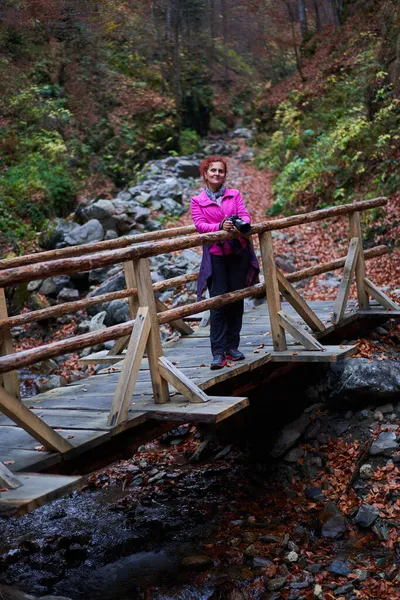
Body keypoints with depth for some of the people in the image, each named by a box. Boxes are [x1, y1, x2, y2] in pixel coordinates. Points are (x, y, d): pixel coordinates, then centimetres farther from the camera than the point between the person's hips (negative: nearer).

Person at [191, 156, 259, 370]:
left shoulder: (234, 195, 11)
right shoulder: (197, 201, 6)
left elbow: (245, 215, -2)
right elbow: (200, 225, -8)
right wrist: (220, 227, -26)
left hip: (238, 253, 3)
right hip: (215, 255, -2)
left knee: (236, 300, 6)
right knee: (218, 302, -8)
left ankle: (232, 347, 16)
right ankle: (218, 352, -7)